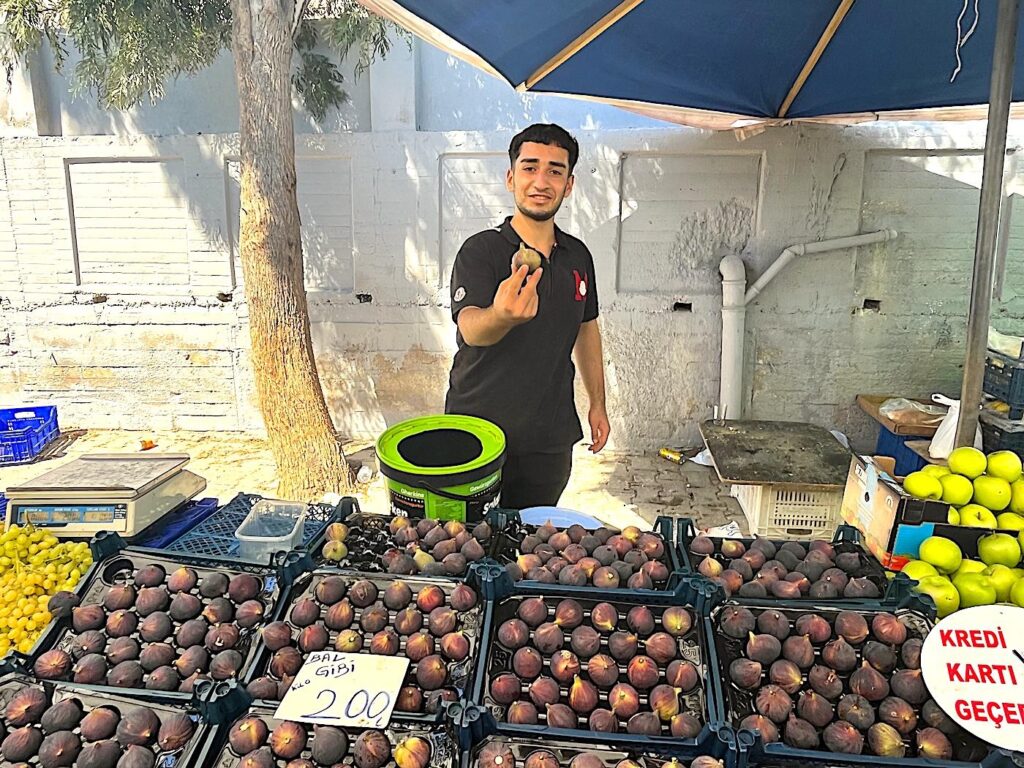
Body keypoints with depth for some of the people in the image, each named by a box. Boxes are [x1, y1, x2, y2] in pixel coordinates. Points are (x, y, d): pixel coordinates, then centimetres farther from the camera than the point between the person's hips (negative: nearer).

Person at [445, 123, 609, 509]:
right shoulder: (480, 251, -11)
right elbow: (470, 328, -28)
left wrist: (598, 404, 16)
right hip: (478, 434, -4)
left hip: (551, 438, 5)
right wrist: (502, 315, -51)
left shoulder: (578, 256, 6)